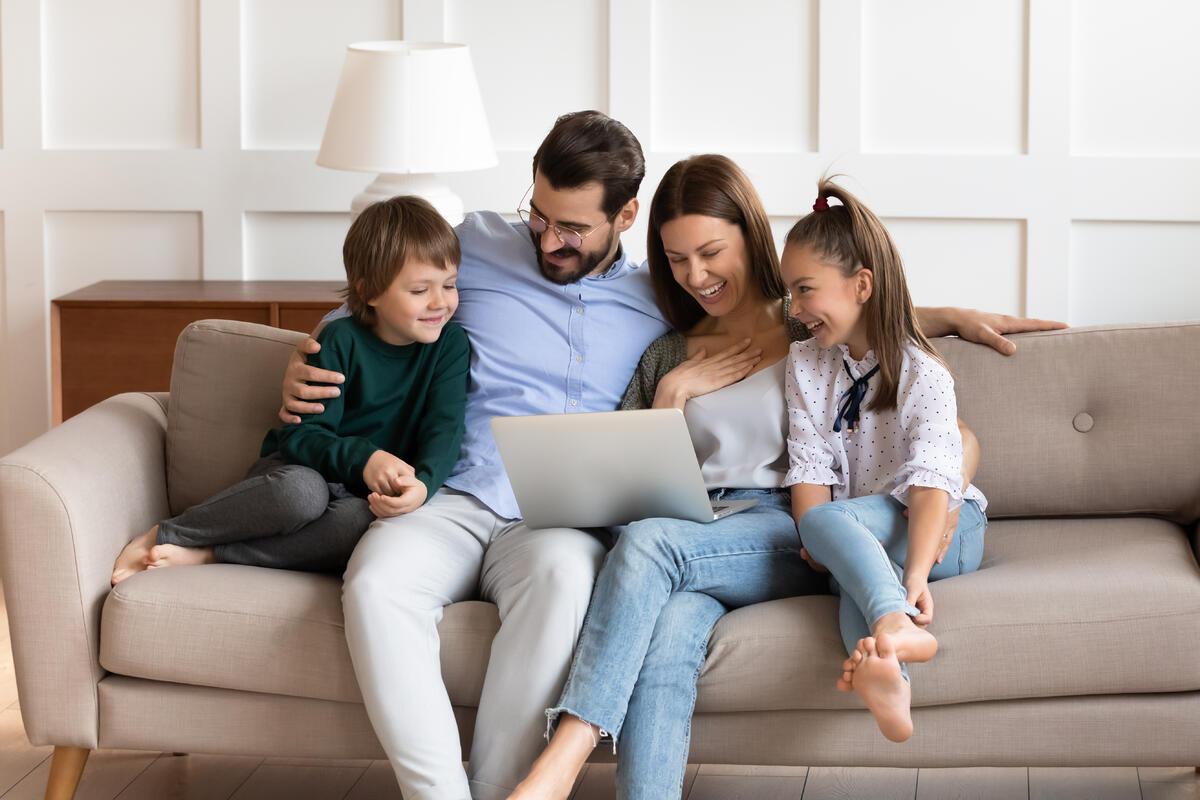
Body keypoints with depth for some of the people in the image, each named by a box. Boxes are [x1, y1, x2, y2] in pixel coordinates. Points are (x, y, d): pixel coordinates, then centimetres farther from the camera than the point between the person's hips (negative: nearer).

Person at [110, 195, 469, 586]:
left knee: (361, 522, -37)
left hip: (364, 495, 2)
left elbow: (444, 430, -15)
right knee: (302, 490, -40)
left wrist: (423, 483, -38)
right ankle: (160, 536, -22)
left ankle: (206, 553, -29)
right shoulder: (341, 341, -11)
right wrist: (362, 458, -34)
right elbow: (301, 435, -14)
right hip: (296, 468, -2)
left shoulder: (450, 346, -5)